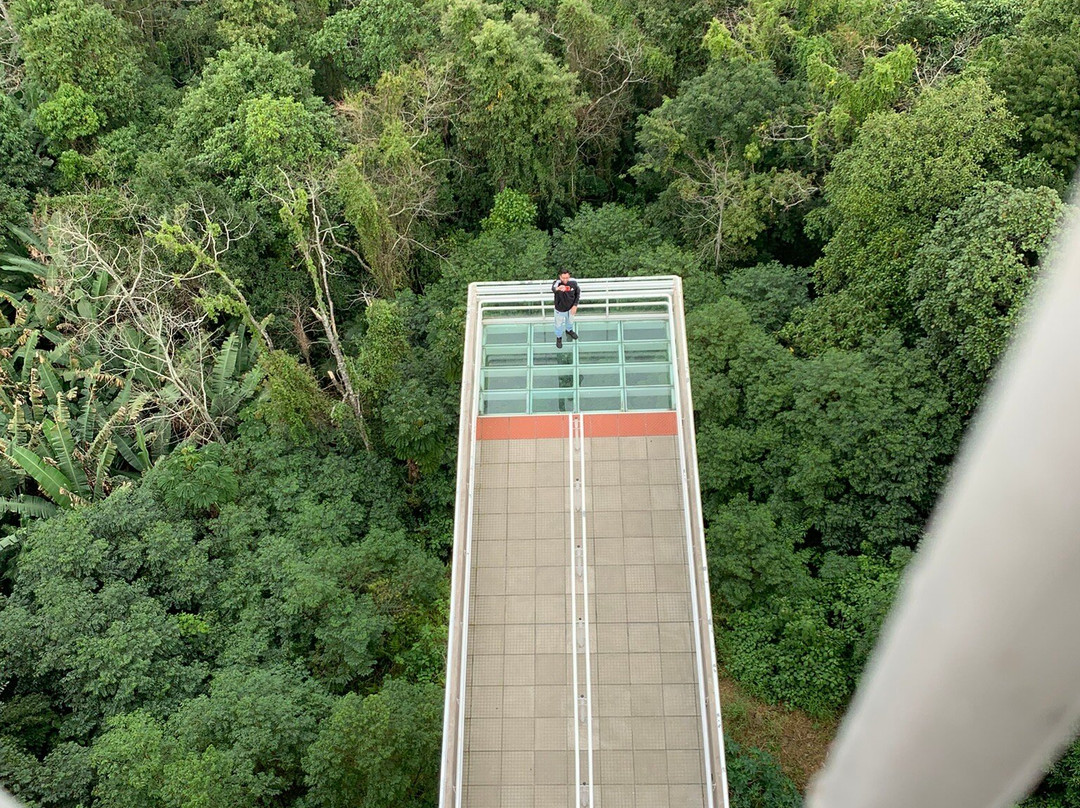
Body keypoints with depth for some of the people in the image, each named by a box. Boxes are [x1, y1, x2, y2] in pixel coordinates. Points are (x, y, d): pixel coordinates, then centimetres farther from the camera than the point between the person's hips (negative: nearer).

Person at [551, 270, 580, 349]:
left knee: (570, 321, 31)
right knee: (559, 324, 22)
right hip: (560, 309, -3)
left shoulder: (573, 282, -23)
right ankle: (559, 337, 52)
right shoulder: (557, 282, -35)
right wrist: (558, 288, -84)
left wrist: (575, 305, -9)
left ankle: (569, 331, 64)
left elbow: (578, 292, -4)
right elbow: (553, 288, -60)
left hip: (570, 308, 3)